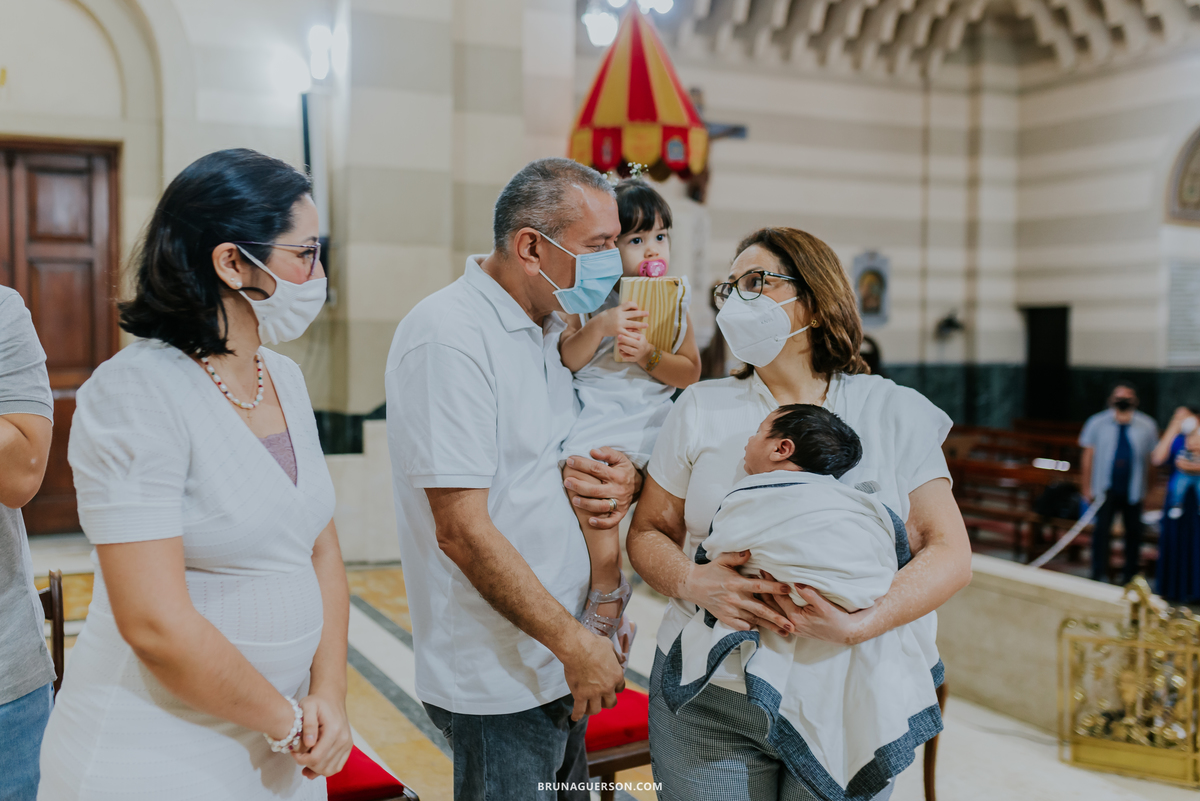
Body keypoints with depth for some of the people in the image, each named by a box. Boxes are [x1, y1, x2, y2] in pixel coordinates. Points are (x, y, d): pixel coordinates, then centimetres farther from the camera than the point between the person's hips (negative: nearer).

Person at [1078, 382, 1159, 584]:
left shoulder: (1147, 425, 1)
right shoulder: (1098, 423, 0)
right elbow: (1088, 456, 3)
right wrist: (1087, 486, 1)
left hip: (1133, 489, 1)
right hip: (1106, 489, -1)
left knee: (1134, 532, 8)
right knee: (1101, 530, -6)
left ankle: (1130, 575, 21)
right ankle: (1099, 575, 1)